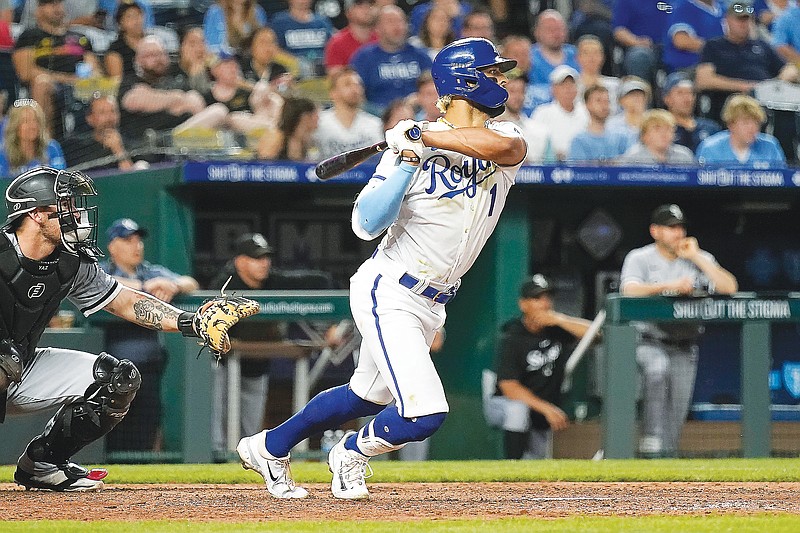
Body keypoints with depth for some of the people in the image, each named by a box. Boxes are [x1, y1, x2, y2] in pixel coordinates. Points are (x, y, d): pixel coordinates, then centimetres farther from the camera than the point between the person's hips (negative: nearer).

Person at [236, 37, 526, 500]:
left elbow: (502, 145, -28)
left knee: (368, 396, 23)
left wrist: (427, 135, -28)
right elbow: (367, 224, -22)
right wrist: (410, 161, -30)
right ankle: (353, 454, 14)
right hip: (387, 293, -7)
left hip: (432, 303, 7)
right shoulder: (409, 148, -15)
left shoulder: (504, 137, -2)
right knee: (425, 413, -17)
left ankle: (269, 447, 43)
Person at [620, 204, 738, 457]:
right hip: (649, 339, -4)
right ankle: (652, 439, -32)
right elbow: (630, 291, -19)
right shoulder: (639, 258, 1)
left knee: (677, 409, -1)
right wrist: (670, 286, -28)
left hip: (684, 346, 4)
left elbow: (729, 287, -5)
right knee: (657, 368, -34)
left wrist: (696, 257, -6)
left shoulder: (699, 259, 9)